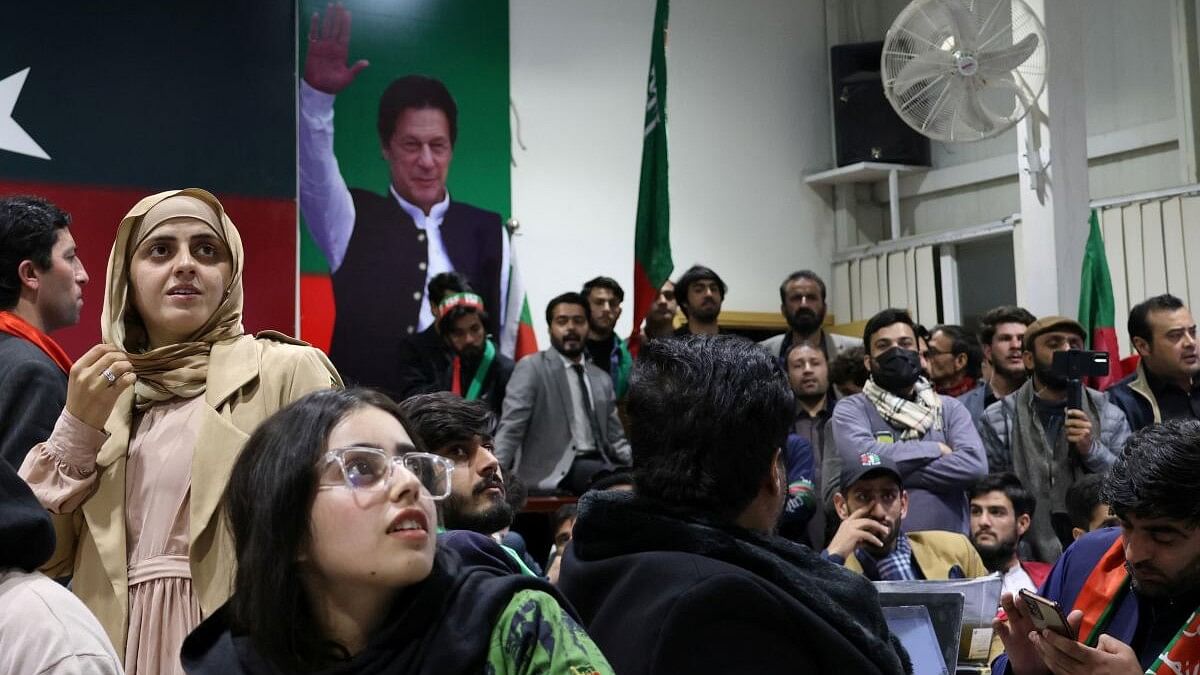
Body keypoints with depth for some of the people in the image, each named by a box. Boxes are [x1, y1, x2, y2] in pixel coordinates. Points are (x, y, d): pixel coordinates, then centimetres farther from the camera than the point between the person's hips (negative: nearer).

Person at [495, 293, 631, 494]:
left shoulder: (602, 380, 19)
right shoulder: (531, 367, 1)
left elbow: (615, 440, 18)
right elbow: (510, 428, -7)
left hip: (598, 464, 6)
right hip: (553, 470, -6)